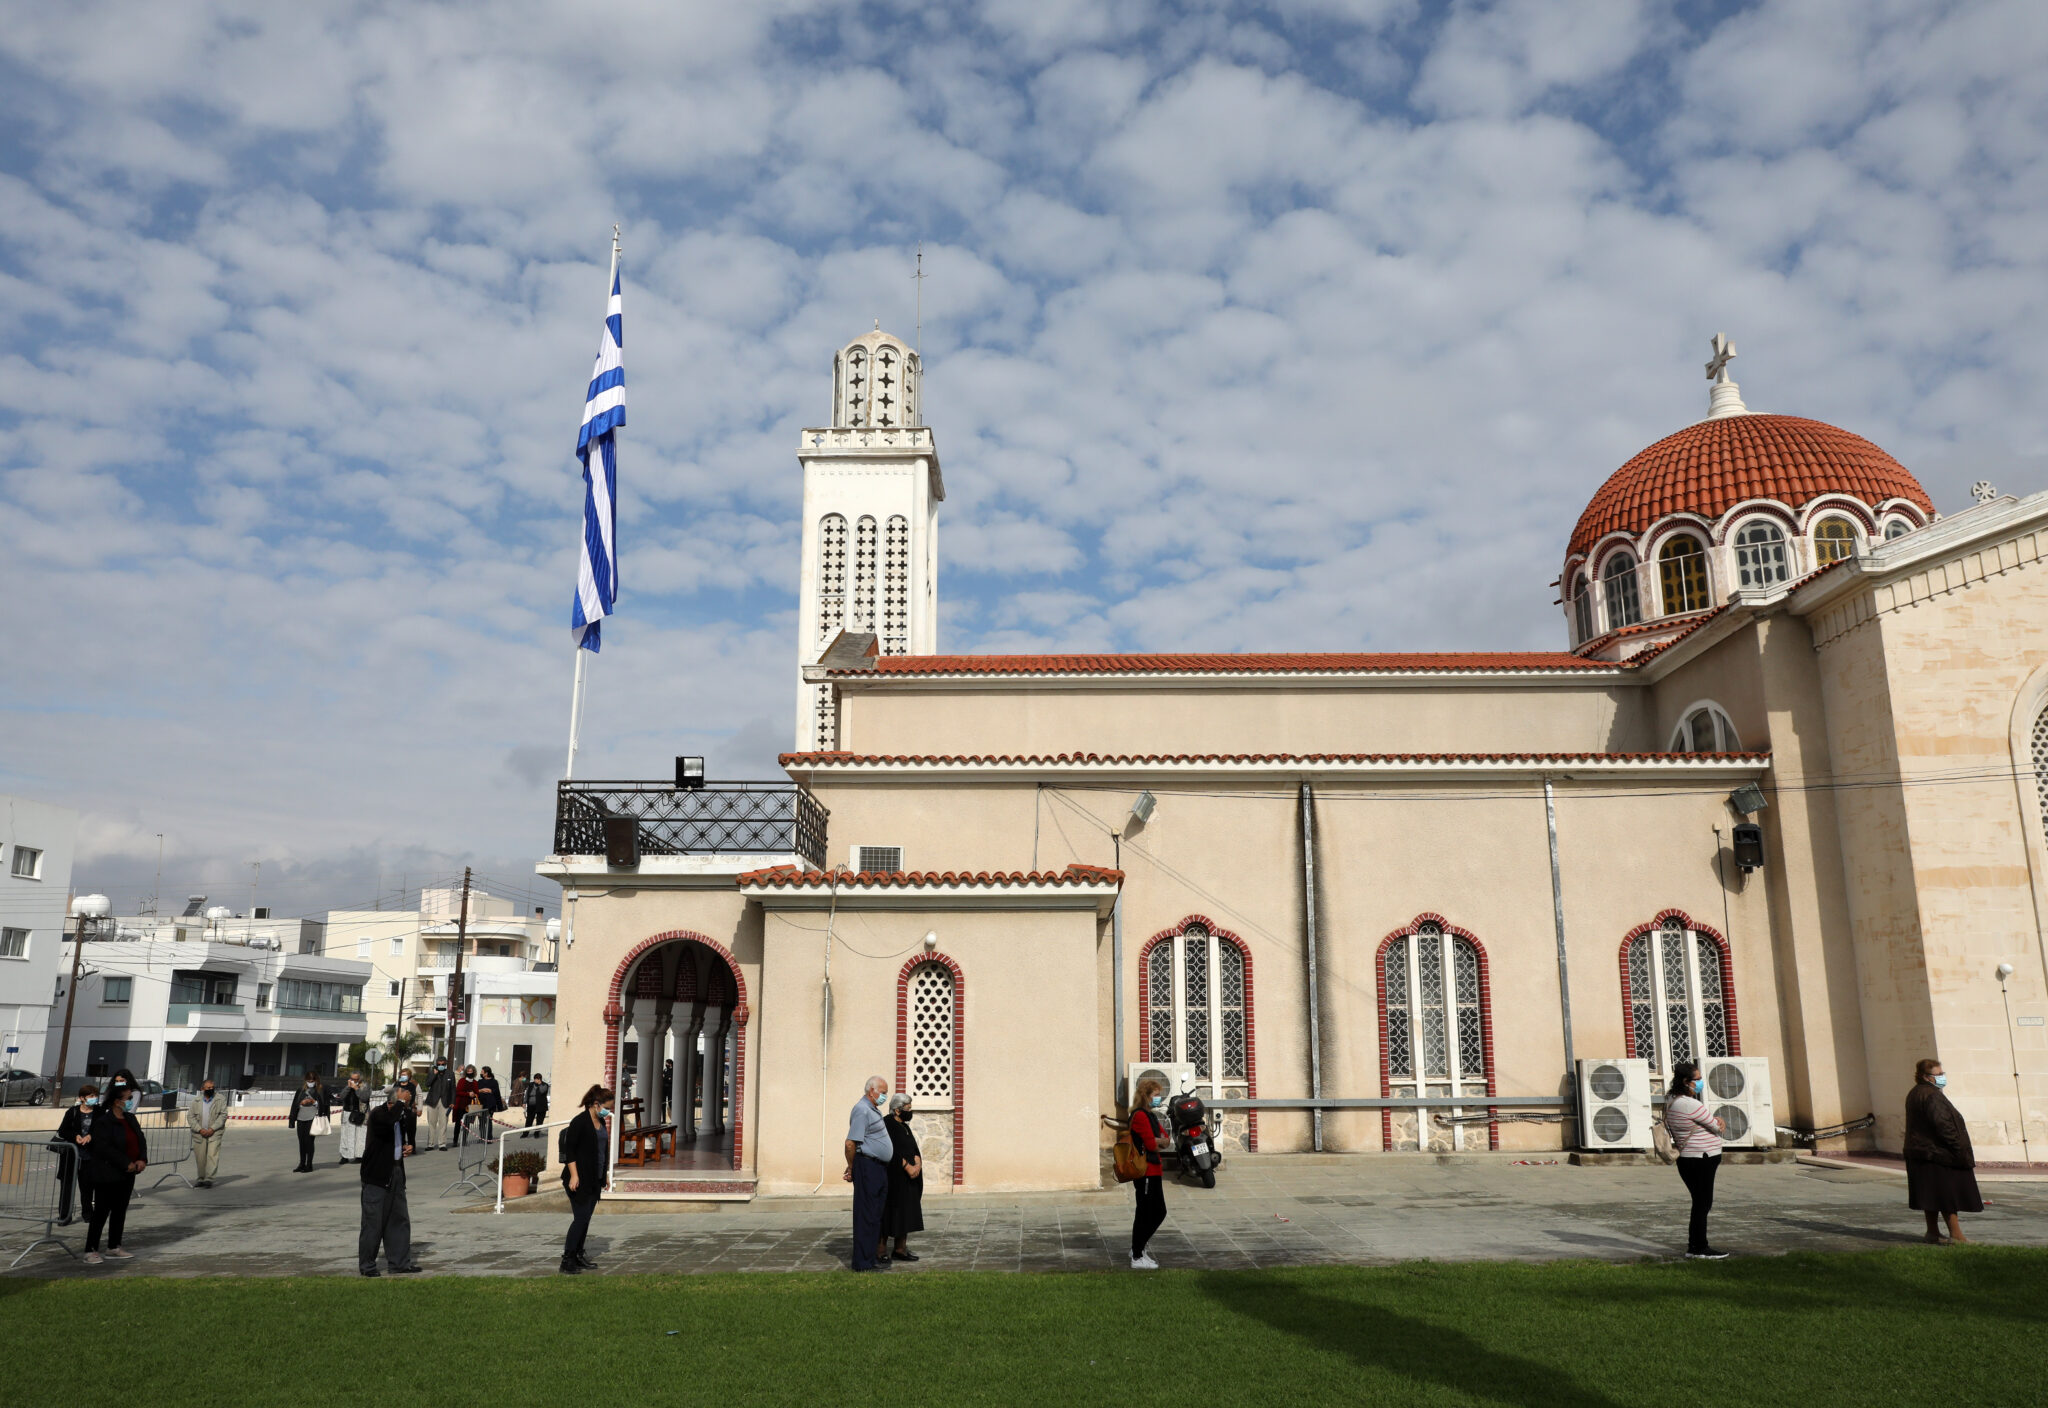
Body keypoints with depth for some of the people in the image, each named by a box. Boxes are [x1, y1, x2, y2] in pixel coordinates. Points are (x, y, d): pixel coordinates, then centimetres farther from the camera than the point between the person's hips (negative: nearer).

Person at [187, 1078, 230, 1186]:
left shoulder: (221, 1099, 2)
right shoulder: (196, 1101, 7)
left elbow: (223, 1115, -3)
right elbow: (190, 1117, 4)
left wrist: (212, 1129, -11)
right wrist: (200, 1129, -8)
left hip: (214, 1133, -2)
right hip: (199, 1133, 2)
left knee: (212, 1155, -13)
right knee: (200, 1157, 5)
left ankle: (209, 1178, -14)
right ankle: (201, 1178, 18)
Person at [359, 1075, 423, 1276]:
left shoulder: (403, 1117, 10)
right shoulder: (378, 1114, -13)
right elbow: (387, 1124, -37)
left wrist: (409, 1148, 1)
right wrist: (401, 1103, -27)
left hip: (396, 1173, 8)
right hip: (376, 1175, -7)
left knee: (400, 1220, 10)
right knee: (373, 1222, -2)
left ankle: (400, 1261, 18)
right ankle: (366, 1264, 9)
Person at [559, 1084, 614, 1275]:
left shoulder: (601, 1122, 12)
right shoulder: (579, 1122, -13)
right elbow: (569, 1150, -16)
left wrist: (604, 1176, 22)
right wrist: (573, 1175, -20)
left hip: (594, 1180, 8)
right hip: (579, 1180, -8)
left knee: (586, 1218, 11)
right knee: (580, 1218, -10)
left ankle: (578, 1256, 19)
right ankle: (567, 1261, -6)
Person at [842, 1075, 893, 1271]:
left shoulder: (874, 1110, 19)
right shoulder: (862, 1110, -14)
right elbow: (850, 1143, -19)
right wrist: (852, 1169, -10)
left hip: (878, 1168, 10)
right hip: (867, 1167, -10)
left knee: (876, 1214, 13)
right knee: (867, 1215, -6)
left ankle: (871, 1255, 21)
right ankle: (864, 1262, -2)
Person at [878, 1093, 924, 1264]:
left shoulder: (905, 1127, 14)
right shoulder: (887, 1125, -13)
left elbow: (915, 1150, 7)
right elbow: (892, 1151, -20)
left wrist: (918, 1164, -12)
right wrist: (908, 1167, -22)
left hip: (908, 1177, 9)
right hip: (891, 1177, -9)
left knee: (905, 1213, 9)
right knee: (888, 1211, -3)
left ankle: (901, 1248, 14)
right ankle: (879, 1250, 5)